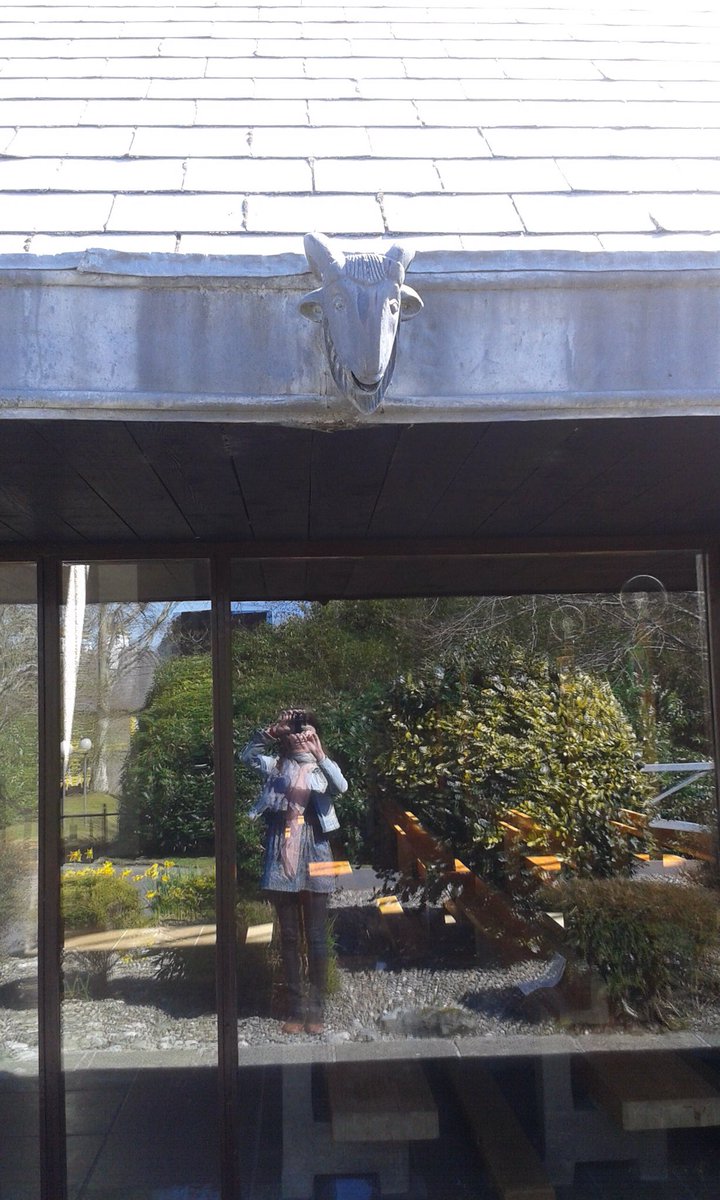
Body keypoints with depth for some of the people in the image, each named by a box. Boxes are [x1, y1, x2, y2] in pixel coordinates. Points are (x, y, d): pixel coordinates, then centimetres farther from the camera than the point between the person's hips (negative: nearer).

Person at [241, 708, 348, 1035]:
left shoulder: (322, 767, 5)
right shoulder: (276, 764, 10)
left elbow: (341, 786, -16)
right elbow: (248, 755, -7)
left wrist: (320, 756, -30)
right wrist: (271, 730, -17)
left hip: (313, 855, -1)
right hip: (282, 856, 2)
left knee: (316, 936, 1)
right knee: (289, 937, 6)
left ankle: (316, 1010, 9)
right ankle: (295, 1009, 14)